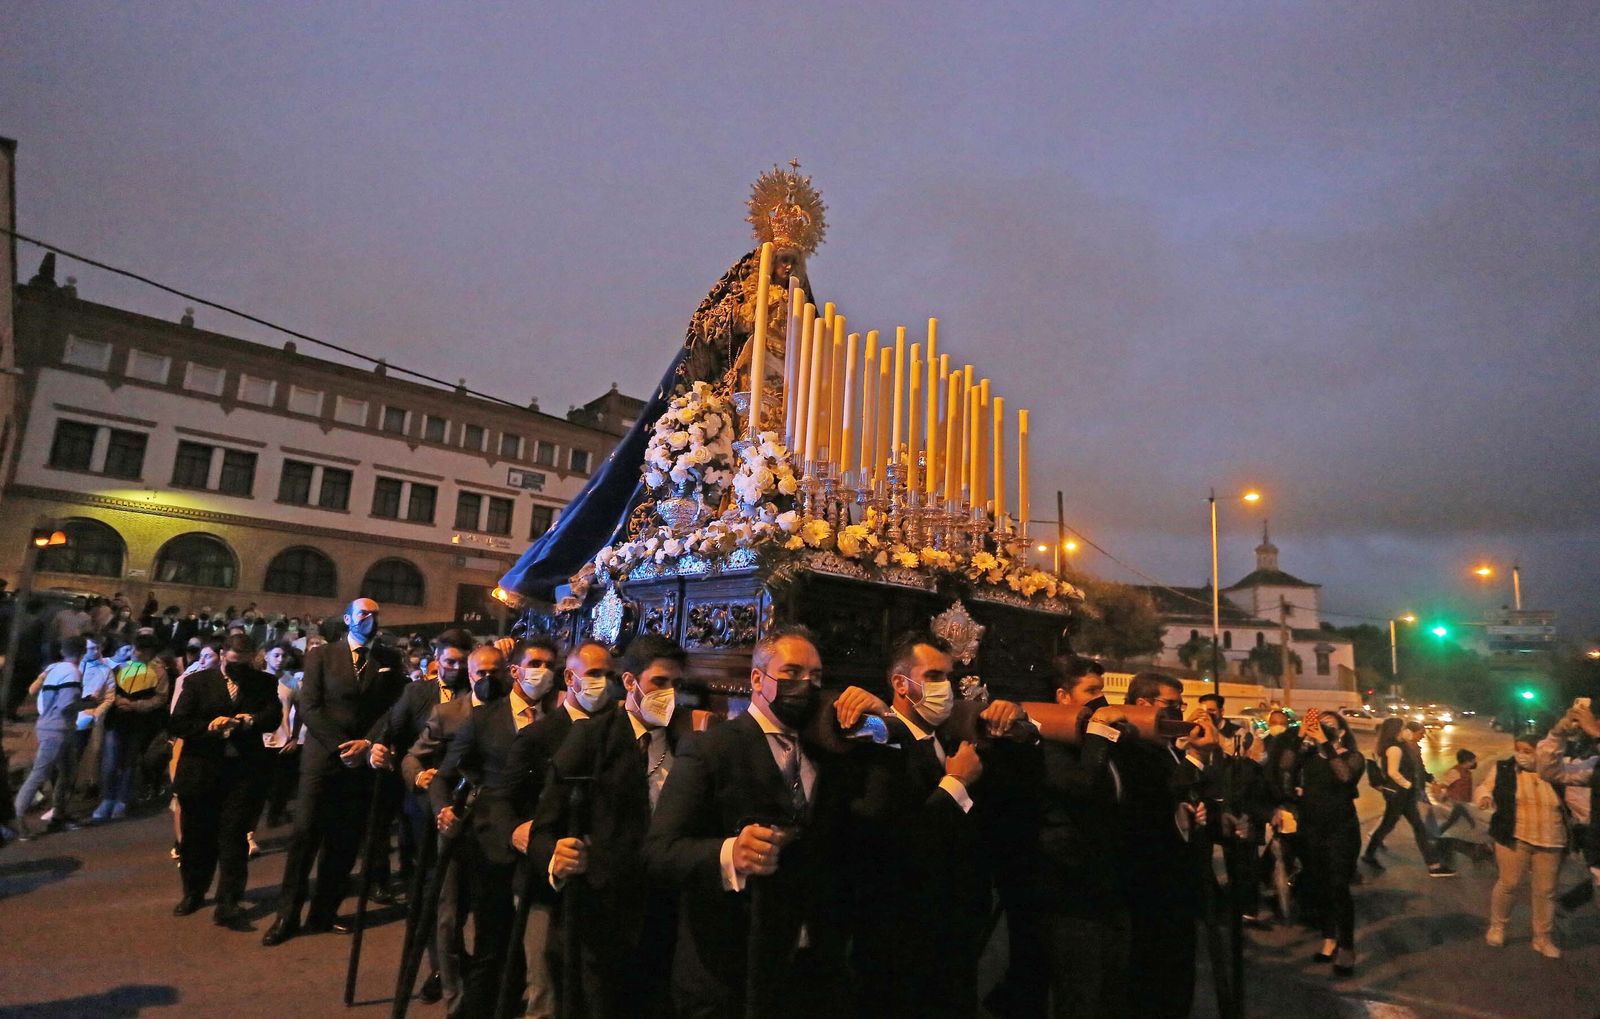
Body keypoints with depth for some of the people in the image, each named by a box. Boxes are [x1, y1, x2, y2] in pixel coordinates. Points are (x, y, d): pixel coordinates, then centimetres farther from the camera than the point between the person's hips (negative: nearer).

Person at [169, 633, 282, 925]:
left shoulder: (264, 683, 6)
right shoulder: (197, 681, 5)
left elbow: (273, 716, -5)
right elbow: (177, 724, 0)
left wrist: (250, 720, -23)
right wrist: (208, 727, -15)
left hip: (245, 771, -1)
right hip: (201, 770, 1)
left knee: (234, 835, -3)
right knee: (198, 834, 13)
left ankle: (228, 902, 2)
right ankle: (193, 892, 34)